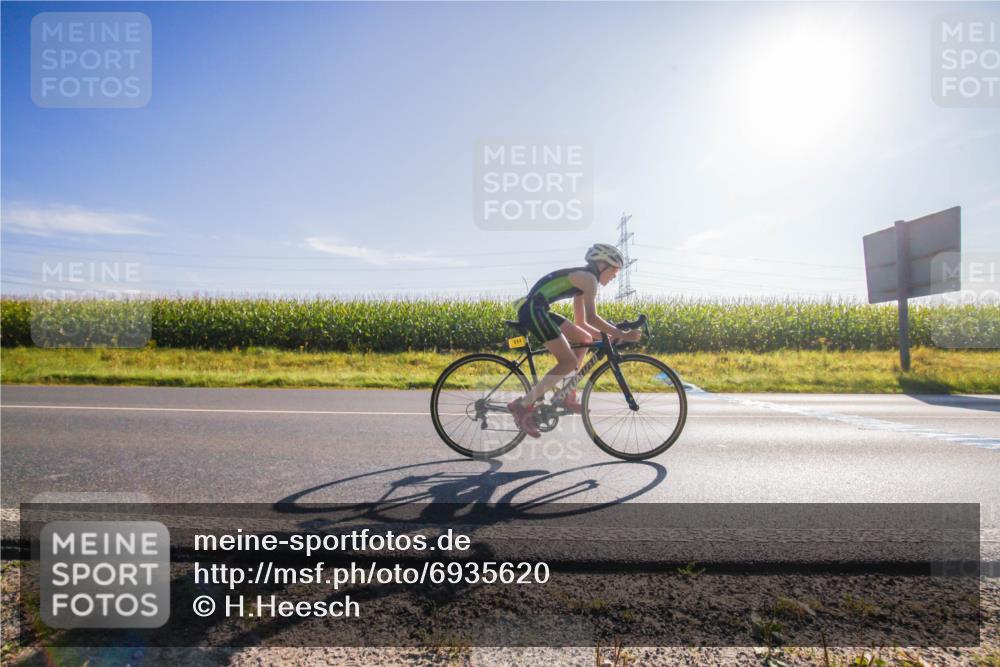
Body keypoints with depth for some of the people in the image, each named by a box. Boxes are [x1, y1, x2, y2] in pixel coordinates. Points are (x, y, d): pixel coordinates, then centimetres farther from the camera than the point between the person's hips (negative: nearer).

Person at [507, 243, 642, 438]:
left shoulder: (581, 280, 23)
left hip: (537, 310, 10)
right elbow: (591, 317, -16)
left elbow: (581, 322, 24)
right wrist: (623, 335, -13)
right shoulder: (588, 277, -6)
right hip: (533, 310, -10)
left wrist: (608, 336, 18)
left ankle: (567, 396, 16)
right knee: (569, 362, -9)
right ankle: (523, 405, -9)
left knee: (584, 340, 15)